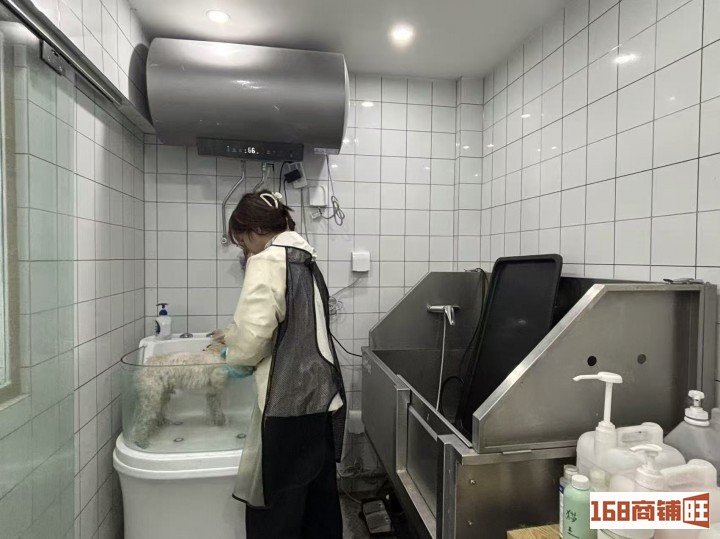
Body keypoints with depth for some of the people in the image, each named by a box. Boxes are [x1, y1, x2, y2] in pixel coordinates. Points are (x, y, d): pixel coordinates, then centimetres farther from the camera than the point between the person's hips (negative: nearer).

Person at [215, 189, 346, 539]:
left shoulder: (267, 261, -10)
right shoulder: (306, 261, 15)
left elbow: (253, 331, -17)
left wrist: (236, 358, 5)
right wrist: (235, 336, 21)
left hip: (290, 404, -8)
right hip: (324, 398, 9)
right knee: (319, 503, 20)